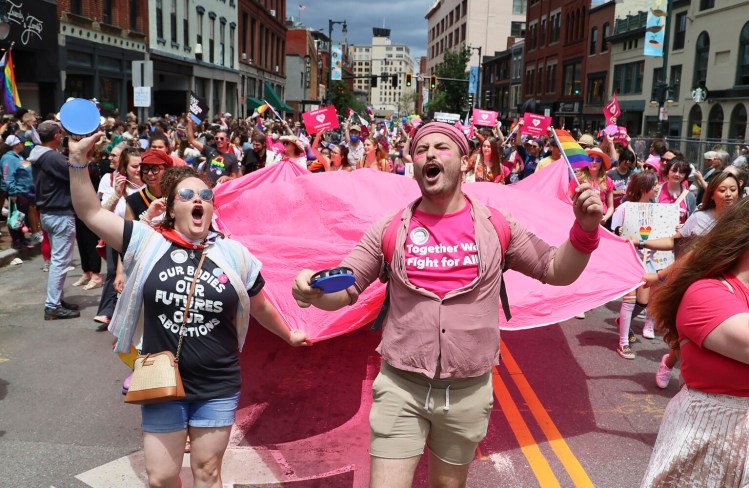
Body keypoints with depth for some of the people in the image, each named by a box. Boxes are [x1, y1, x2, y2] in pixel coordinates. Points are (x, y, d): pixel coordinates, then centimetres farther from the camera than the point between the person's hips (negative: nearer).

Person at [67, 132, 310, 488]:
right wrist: (78, 160, -21)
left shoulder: (234, 254, -4)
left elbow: (260, 306, 10)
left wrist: (289, 336, 21)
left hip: (217, 388, 0)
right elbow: (91, 212, -10)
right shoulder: (148, 244, -5)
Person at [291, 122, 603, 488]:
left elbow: (556, 271, 4)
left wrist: (584, 230, -14)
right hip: (400, 387, -1)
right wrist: (313, 289, -23)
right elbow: (344, 290, -1)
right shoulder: (390, 229, -3)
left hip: (469, 390, 1)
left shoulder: (497, 227, -2)